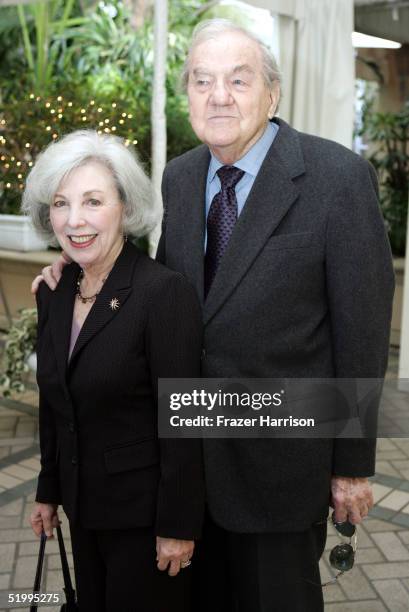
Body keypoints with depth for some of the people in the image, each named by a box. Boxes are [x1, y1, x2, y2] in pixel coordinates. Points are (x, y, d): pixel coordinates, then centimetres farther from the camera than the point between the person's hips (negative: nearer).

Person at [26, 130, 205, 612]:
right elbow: (54, 404, 9)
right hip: (83, 503, 7)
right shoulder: (53, 293, 1)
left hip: (144, 510, -6)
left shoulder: (165, 292, -21)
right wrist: (49, 491, 14)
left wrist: (177, 526, -16)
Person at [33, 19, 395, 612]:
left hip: (281, 452, -5)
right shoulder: (178, 176, 3)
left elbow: (361, 326, -13)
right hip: (191, 449, 5)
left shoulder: (339, 177, -15)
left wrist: (353, 463, -9)